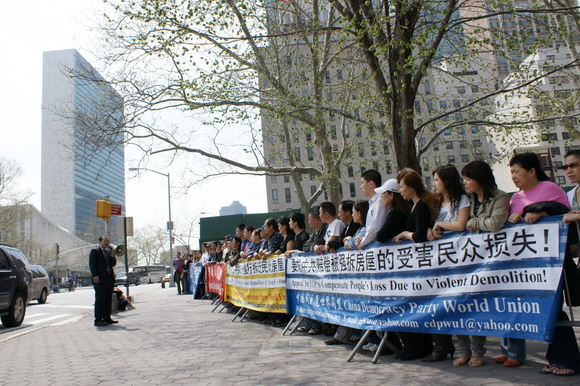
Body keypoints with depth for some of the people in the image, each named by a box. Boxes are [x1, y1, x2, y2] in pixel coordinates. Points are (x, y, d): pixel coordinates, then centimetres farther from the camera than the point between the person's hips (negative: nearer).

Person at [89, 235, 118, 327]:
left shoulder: (109, 252, 19)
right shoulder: (94, 251, 0)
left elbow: (113, 264, 16)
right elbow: (92, 264, -8)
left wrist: (112, 256, -2)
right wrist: (95, 276, -18)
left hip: (109, 279, 7)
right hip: (100, 279, -7)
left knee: (108, 299, 9)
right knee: (100, 299, -5)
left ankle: (107, 318, 16)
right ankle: (98, 320, -2)